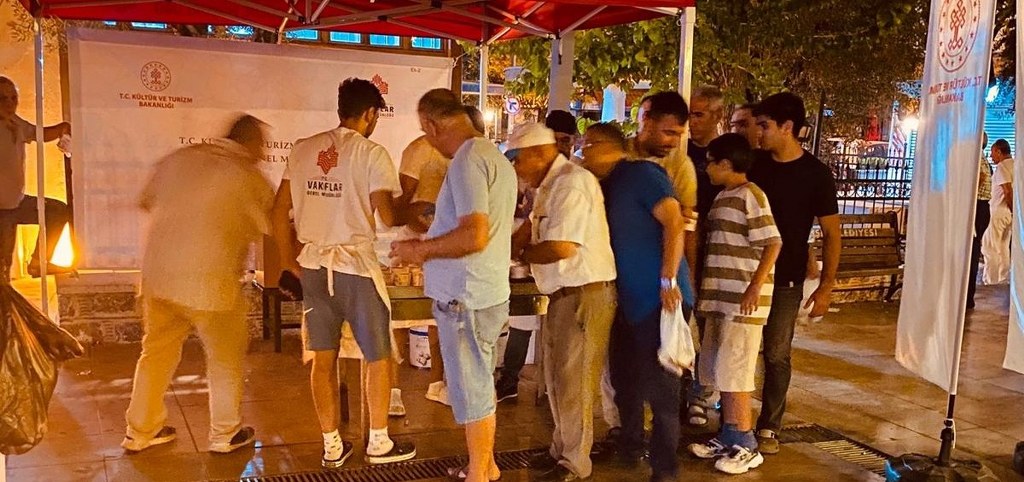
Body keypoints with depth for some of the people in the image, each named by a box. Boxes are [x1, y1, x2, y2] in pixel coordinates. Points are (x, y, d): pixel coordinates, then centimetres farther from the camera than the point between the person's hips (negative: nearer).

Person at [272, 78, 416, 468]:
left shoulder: (302, 149, 7)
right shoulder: (372, 154, -9)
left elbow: (279, 210, 8)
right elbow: (388, 216, -16)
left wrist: (289, 260, 17)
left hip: (312, 265, 5)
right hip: (356, 265, -5)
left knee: (324, 358, 13)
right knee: (378, 357, 11)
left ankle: (331, 446, 22)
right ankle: (379, 442, 21)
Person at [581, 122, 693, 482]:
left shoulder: (641, 173, -10)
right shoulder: (604, 187, 14)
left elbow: (674, 223, -18)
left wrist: (668, 281, -23)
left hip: (659, 298, -9)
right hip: (627, 300, 9)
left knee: (658, 387, -2)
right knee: (624, 379, 19)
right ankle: (629, 448, 38)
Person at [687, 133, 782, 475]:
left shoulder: (749, 195, -12)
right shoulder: (724, 197, 16)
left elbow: (773, 244, -16)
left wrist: (755, 288, -22)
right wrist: (706, 291, 18)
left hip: (742, 300, -9)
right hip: (721, 299, 9)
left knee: (733, 373, -4)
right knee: (720, 372, 13)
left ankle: (746, 446, 7)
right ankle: (728, 437, 24)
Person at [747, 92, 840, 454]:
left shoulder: (816, 174, -6)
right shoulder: (753, 164, 2)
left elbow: (831, 233, -3)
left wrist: (826, 287, -9)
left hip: (785, 280, -3)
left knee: (777, 355, 4)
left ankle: (769, 427, 18)